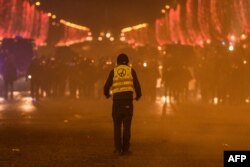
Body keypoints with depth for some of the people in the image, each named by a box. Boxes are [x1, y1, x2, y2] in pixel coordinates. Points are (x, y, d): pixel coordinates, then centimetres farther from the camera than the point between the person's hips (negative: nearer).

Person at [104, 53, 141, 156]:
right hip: (128, 101, 0)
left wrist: (107, 94, 26)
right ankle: (125, 149, 6)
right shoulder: (131, 71, 6)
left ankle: (118, 149, 5)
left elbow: (107, 86, 3)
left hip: (117, 101, 0)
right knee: (127, 126, 6)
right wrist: (138, 95, 23)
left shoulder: (113, 71, 7)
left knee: (117, 126, 8)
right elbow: (137, 85, 2)